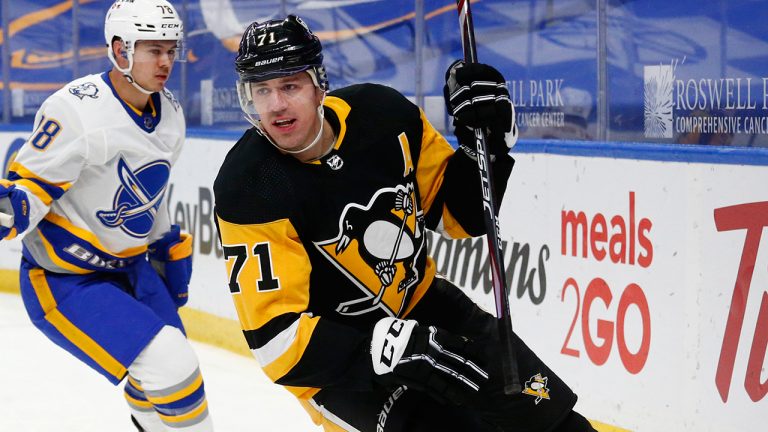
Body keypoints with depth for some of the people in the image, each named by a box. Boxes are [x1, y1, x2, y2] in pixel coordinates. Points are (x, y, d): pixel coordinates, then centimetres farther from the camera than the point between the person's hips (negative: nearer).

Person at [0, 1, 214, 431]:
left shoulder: (170, 112, 2)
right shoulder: (76, 110, -24)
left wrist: (170, 248, 21)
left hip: (128, 266, 8)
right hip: (64, 280, -8)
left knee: (167, 379, 14)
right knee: (171, 367, -19)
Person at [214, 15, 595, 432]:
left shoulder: (383, 114, -13)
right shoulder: (249, 188, -24)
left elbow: (457, 214, 1)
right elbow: (276, 336, -27)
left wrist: (485, 144, -18)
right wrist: (385, 349, -39)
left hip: (418, 305, 5)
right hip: (332, 351, -4)